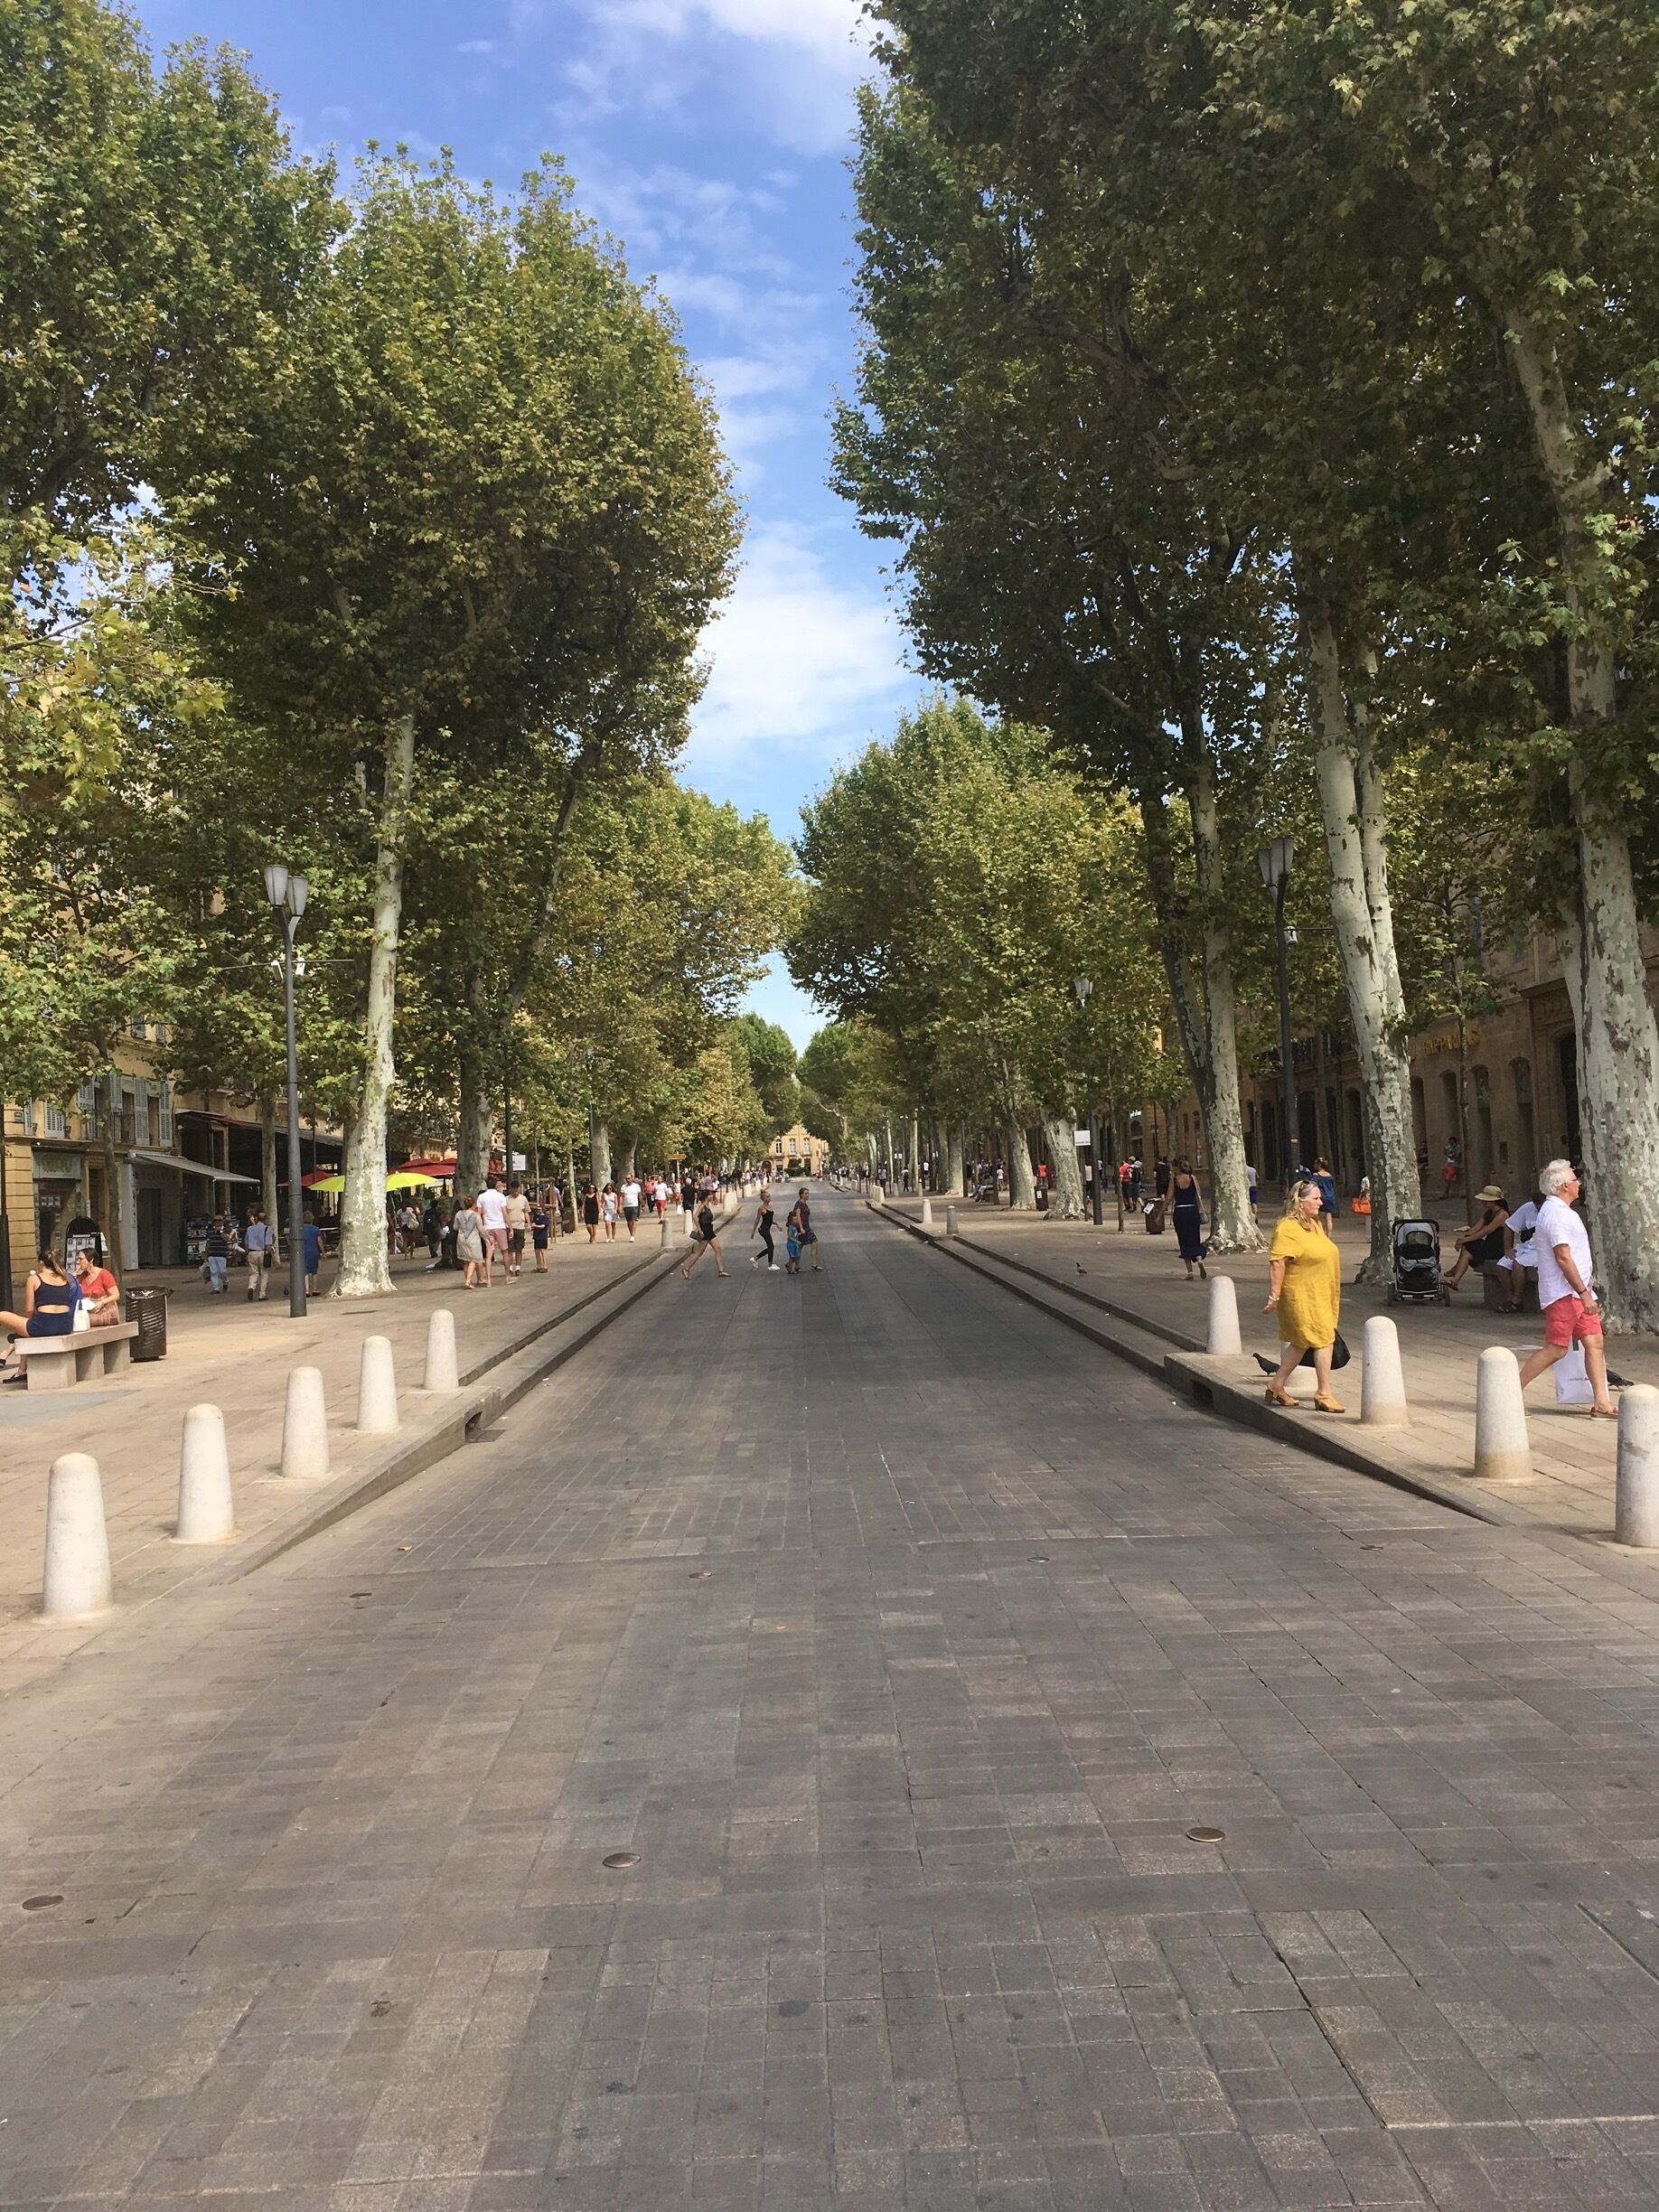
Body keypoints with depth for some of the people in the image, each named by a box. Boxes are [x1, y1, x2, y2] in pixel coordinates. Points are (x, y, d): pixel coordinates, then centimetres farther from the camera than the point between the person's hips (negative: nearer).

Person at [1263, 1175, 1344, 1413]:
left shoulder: (1314, 1224, 12)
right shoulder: (1287, 1228, -19)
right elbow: (1276, 1263, -23)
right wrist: (1274, 1297, -25)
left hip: (1320, 1295, 9)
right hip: (1302, 1296, -9)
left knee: (1301, 1342, 14)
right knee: (1323, 1339, -7)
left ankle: (1277, 1387, 26)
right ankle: (1323, 1394, 1)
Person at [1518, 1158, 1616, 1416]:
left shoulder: (1560, 1211, 18)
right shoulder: (1555, 1213, -16)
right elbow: (1563, 1258, -21)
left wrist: (1586, 1291, 23)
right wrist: (1583, 1293, -22)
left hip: (1577, 1291, 10)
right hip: (1563, 1293, -10)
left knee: (1595, 1343, 5)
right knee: (1556, 1349, -8)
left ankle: (1601, 1404, 6)